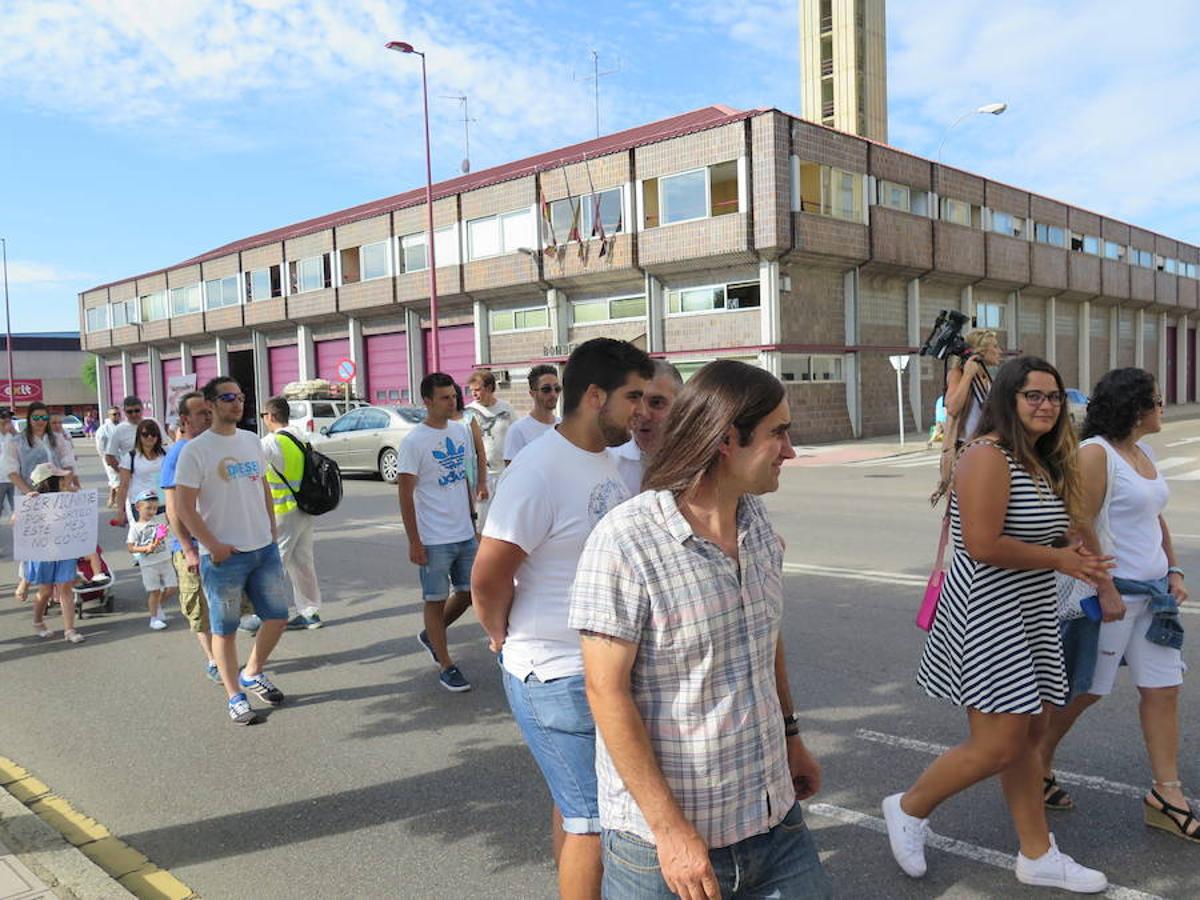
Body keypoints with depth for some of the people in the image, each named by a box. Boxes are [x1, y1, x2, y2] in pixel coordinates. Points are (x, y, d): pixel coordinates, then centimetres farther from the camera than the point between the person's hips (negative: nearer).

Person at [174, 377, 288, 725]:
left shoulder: (252, 441, 9)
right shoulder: (195, 450, -10)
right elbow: (184, 507, -11)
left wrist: (272, 532, 11)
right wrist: (214, 546, -15)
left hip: (264, 549, 6)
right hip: (224, 555, -6)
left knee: (277, 617, 11)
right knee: (225, 630, 5)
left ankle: (252, 674, 33)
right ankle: (235, 696, 19)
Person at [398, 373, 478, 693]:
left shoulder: (461, 431, 7)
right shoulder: (413, 442, -13)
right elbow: (406, 494, -12)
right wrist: (414, 542, -14)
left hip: (464, 533, 7)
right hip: (434, 538, -7)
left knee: (469, 591, 14)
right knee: (436, 600, 5)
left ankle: (430, 636, 36)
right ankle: (446, 666, 17)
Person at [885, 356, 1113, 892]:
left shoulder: (1044, 463, 13)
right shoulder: (988, 457, -18)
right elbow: (981, 544, -25)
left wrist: (1076, 559, -4)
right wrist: (1058, 559, -14)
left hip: (1032, 614, 9)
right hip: (986, 617, -9)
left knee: (1029, 734, 16)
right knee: (998, 746, -5)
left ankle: (1038, 855, 29)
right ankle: (909, 809, 17)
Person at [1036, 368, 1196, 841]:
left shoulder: (1143, 453, 12)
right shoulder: (1095, 453, -15)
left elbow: (1156, 519, 20)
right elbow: (1081, 526, -20)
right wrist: (1106, 590, -21)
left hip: (1153, 590, 9)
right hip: (1113, 590, -8)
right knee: (1082, 690, 3)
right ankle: (1036, 767, 22)